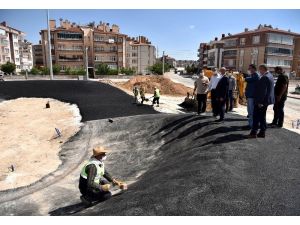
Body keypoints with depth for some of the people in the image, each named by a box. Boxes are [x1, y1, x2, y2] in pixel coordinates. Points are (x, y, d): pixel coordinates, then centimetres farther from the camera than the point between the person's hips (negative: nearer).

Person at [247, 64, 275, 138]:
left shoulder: (264, 77, -19)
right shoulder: (270, 75, 14)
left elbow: (263, 91, -23)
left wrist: (260, 101, -21)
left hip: (261, 101, -10)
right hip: (266, 100, 10)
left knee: (256, 116, -4)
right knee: (262, 116, 15)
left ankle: (254, 133, -1)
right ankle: (262, 132, 21)